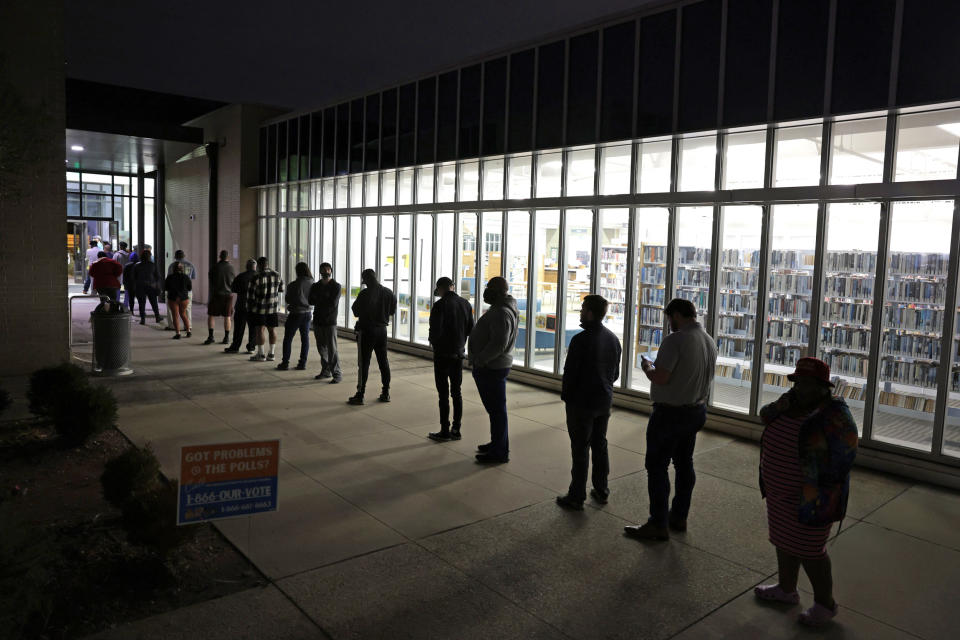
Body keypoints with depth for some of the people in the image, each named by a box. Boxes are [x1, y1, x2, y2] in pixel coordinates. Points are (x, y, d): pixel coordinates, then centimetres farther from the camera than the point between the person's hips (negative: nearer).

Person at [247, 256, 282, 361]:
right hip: (273, 306, 5)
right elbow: (281, 288, 13)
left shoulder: (256, 277, -14)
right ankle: (271, 354, 12)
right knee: (272, 329, 9)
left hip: (259, 307, -5)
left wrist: (249, 307, 2)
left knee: (259, 330, 1)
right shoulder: (276, 275, 0)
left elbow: (250, 294, -10)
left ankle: (260, 354, 4)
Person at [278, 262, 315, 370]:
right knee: (305, 338, 10)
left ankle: (285, 363, 9)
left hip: (295, 314, -4)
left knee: (288, 339, 7)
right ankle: (303, 363, 11)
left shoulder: (294, 285, -17)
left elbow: (287, 299, -7)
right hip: (307, 313, 4)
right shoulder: (312, 284, -5)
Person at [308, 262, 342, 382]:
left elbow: (333, 303, -14)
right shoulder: (315, 286, 12)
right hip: (318, 320, 5)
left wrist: (318, 299, -4)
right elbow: (310, 301, 1)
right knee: (321, 348, 11)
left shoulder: (336, 286, -3)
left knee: (332, 349, -8)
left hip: (330, 322, -5)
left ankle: (337, 373, -4)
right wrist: (325, 300, -11)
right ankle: (326, 371, 22)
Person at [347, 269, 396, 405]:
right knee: (383, 361, 12)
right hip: (382, 329, 5)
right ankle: (386, 393, 17)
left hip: (366, 330, -5)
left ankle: (360, 395, 2)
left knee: (364, 363, -1)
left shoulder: (365, 294, -16)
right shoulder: (388, 293, 2)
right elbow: (393, 310, 11)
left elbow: (356, 312, -11)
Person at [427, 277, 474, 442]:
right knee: (457, 392, 12)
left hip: (443, 354, -6)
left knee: (444, 394, 1)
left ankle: (444, 431, 7)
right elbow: (470, 329, 8)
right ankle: (456, 430, 17)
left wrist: (433, 342, 2)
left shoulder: (440, 305, -16)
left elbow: (435, 330, -19)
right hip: (459, 354, 6)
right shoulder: (466, 304, 4)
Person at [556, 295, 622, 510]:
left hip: (581, 403, -7)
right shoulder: (613, 339, 3)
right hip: (604, 402, 7)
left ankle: (577, 496, 9)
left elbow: (570, 372, -17)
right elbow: (616, 373, 10)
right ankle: (601, 491, 28)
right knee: (600, 445, 18)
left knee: (580, 449, 1)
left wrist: (566, 396, -2)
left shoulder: (581, 340, -20)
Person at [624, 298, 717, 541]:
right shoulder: (710, 341, 6)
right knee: (684, 464, 18)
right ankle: (679, 517, 30)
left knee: (657, 467, 1)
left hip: (670, 412, -9)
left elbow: (660, 378, -26)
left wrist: (647, 367, -5)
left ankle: (658, 525, 6)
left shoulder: (675, 340, -21)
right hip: (697, 410, 9)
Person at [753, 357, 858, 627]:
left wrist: (822, 495, -18)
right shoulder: (796, 402, 0)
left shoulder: (834, 414, -20)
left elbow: (844, 453, -19)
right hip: (781, 492, 8)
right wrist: (779, 406, -16)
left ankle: (825, 604, 22)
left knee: (808, 551, 4)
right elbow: (766, 416, 6)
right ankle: (787, 589, 36)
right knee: (784, 539, 19)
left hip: (811, 496, -8)